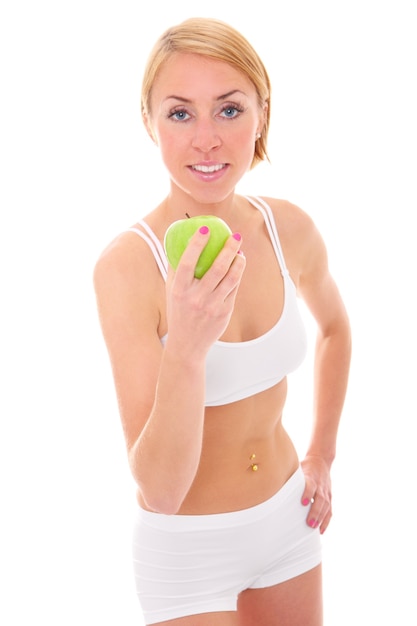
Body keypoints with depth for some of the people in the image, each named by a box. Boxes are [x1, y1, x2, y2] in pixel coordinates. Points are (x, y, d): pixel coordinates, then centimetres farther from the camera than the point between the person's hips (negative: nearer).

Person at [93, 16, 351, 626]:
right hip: (186, 545, -4)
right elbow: (161, 490, -27)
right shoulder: (127, 264, -24)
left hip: (288, 517, 5)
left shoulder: (290, 228, -10)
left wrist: (322, 455, 10)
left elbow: (334, 327, 13)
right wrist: (186, 351, -41)